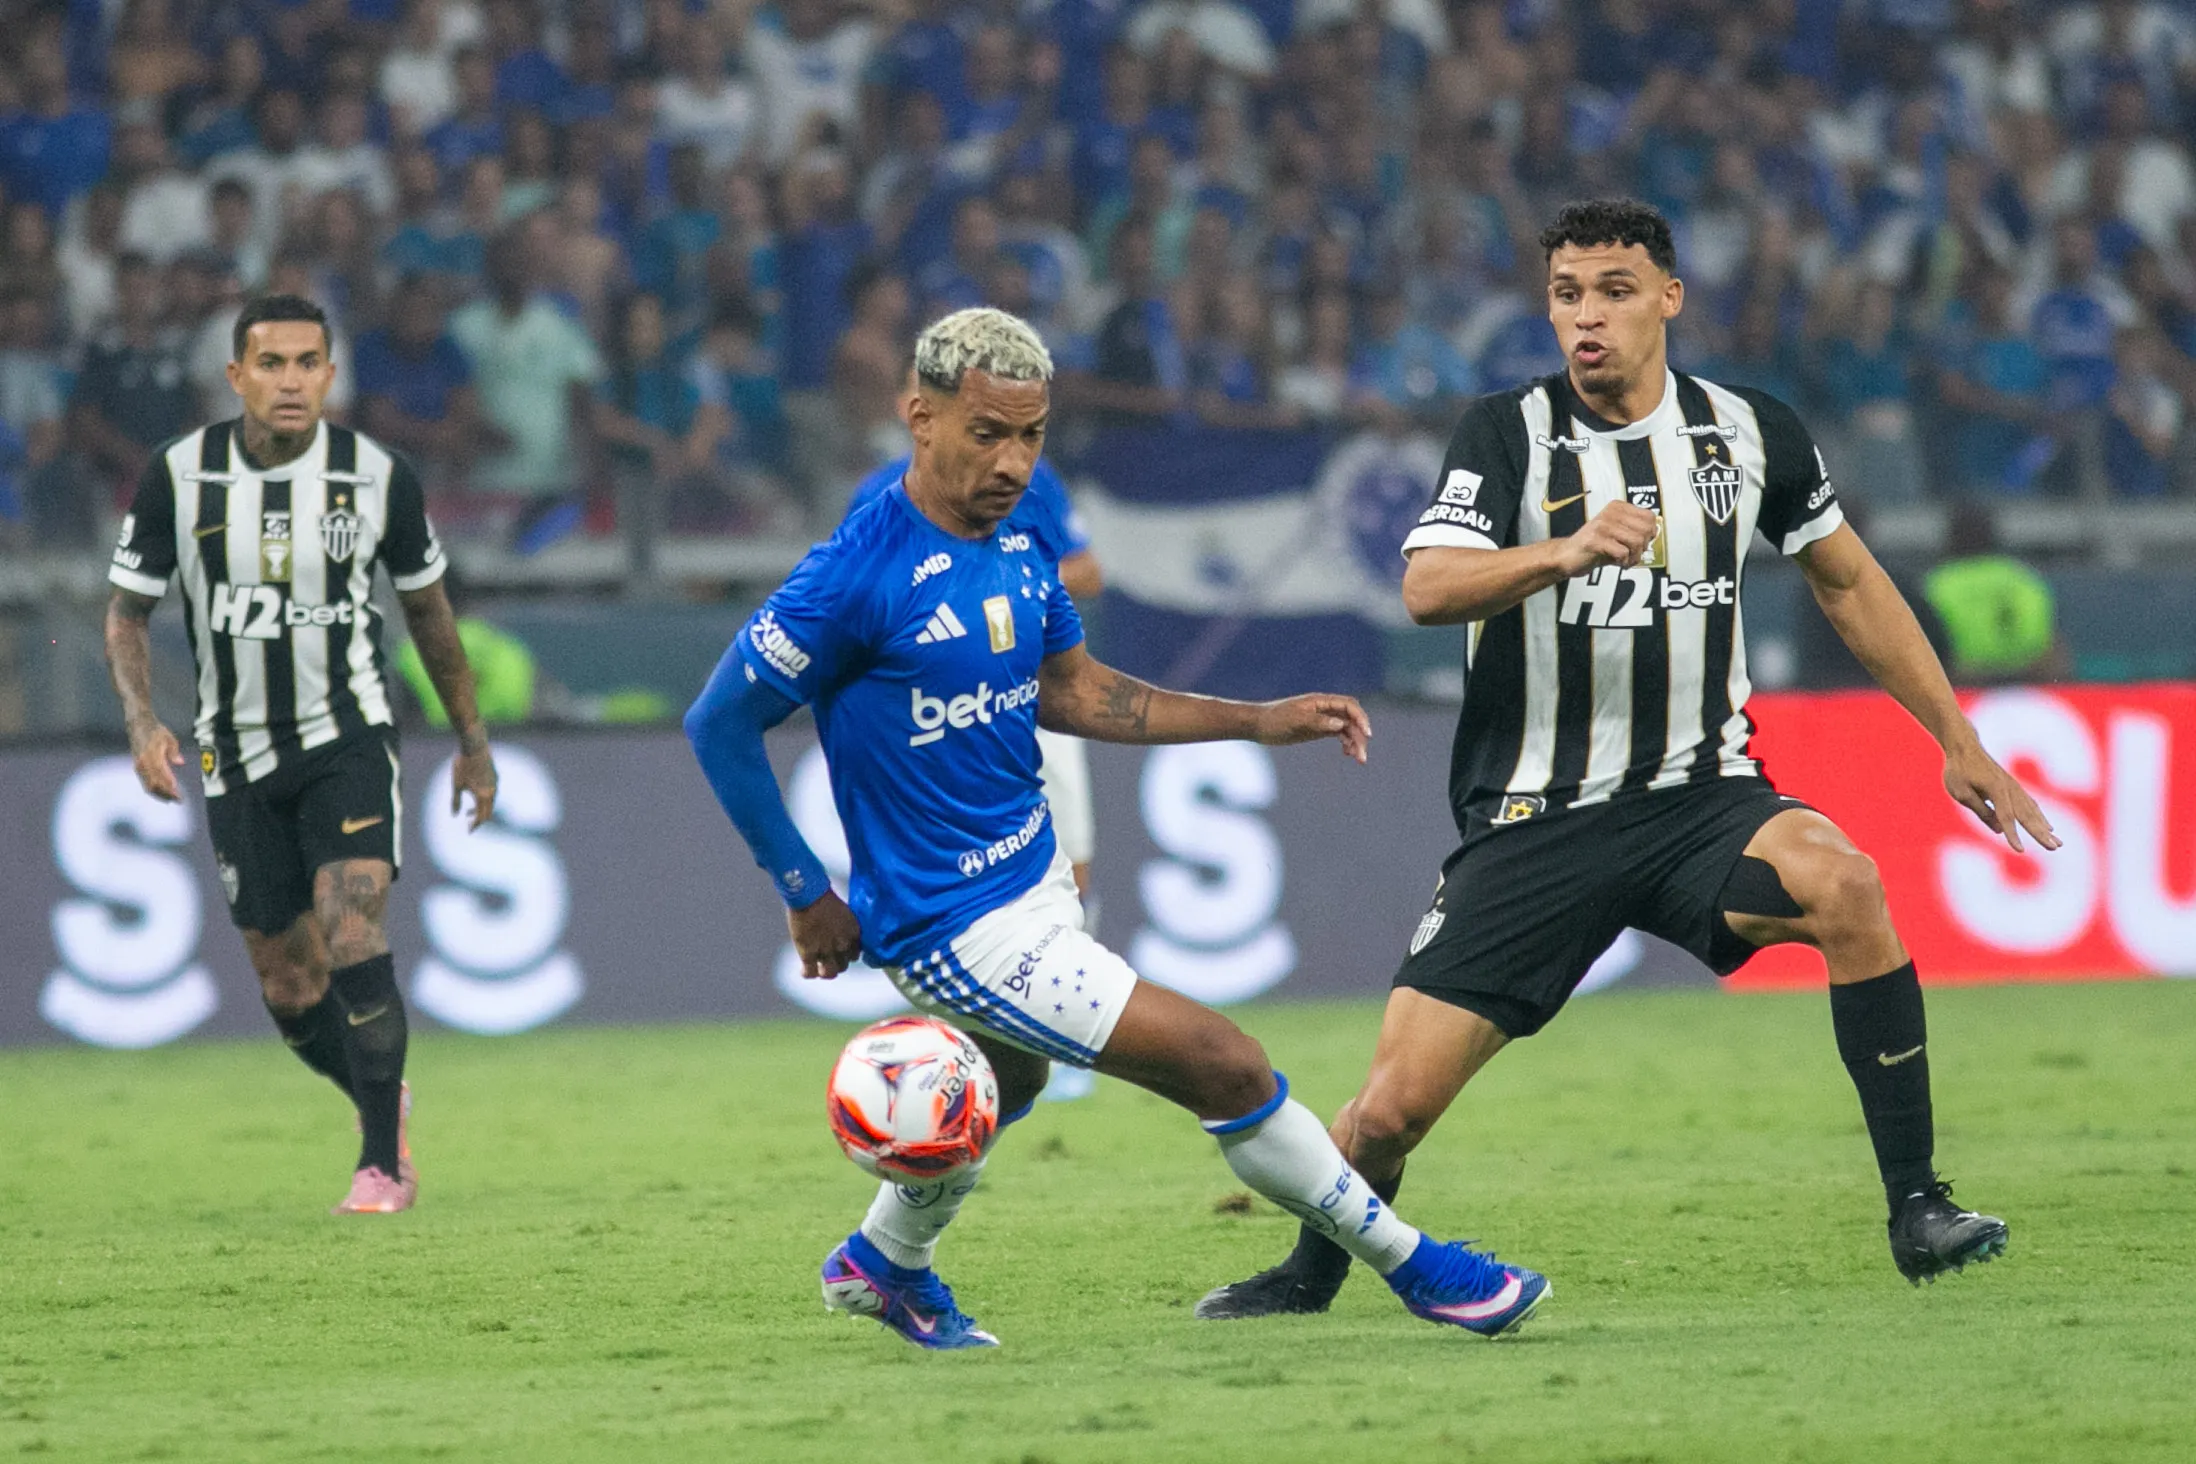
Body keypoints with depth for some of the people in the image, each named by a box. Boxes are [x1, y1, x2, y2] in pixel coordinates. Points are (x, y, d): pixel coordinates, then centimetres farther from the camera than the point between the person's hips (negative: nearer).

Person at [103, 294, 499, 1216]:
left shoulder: (378, 478, -7)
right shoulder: (178, 476, -8)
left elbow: (427, 610, 9)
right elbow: (127, 611, 2)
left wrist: (471, 738, 15)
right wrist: (142, 723, -14)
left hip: (347, 739, -2)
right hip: (238, 754, 2)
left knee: (352, 939, -22)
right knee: (290, 993, 6)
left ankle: (382, 1164, -13)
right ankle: (383, 1102, 35)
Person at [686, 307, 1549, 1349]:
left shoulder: (1016, 539, 0)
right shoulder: (859, 573, -24)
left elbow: (1070, 692, 15)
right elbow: (718, 723, -16)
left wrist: (1258, 721, 7)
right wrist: (806, 894, -12)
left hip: (1032, 874, 9)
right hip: (957, 929, -9)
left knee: (1002, 1087, 34)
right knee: (1226, 1068, -11)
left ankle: (882, 1264, 59)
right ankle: (1414, 1268, 5)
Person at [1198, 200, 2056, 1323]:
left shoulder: (1750, 433, 3)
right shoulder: (1508, 436, -5)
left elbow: (1850, 585, 18)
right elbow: (1427, 589, -21)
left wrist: (1959, 743, 18)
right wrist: (1566, 551, -38)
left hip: (1699, 798, 1)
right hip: (1532, 822, -1)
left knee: (1844, 884, -32)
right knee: (1394, 1105, -7)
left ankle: (1916, 1210, -23)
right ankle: (1312, 1273, 26)